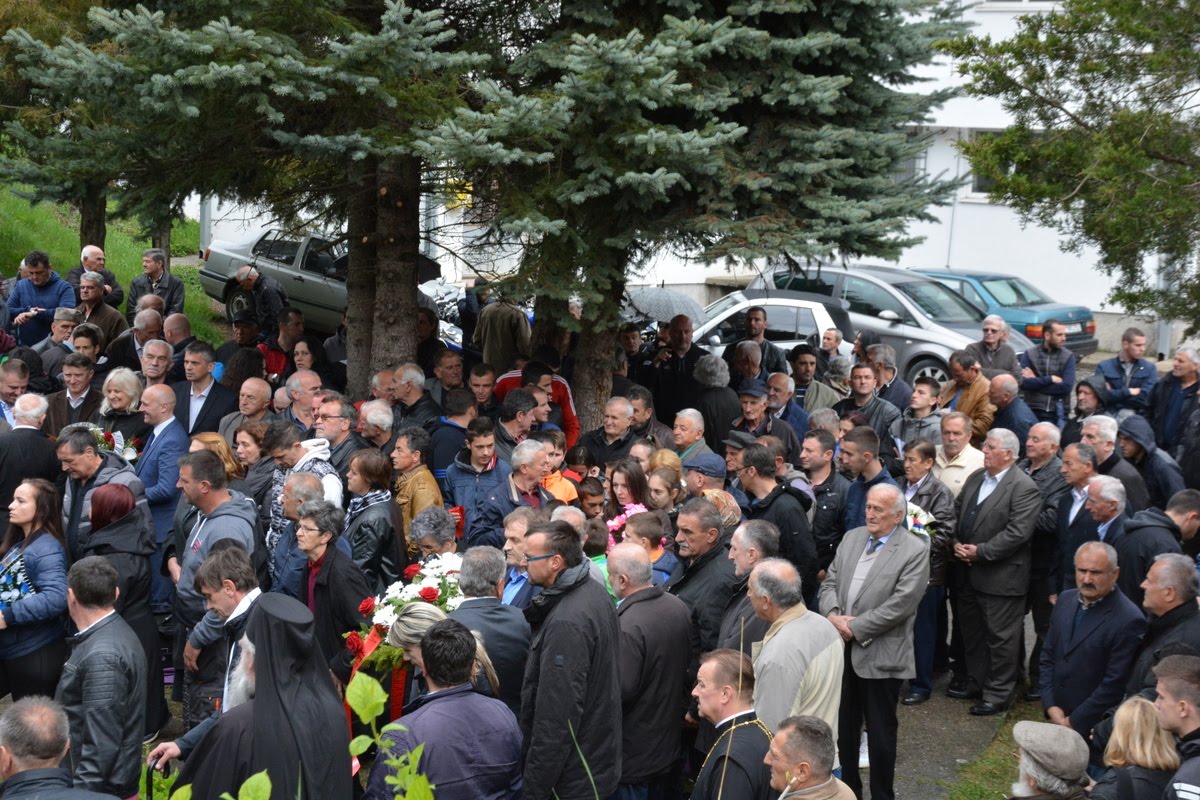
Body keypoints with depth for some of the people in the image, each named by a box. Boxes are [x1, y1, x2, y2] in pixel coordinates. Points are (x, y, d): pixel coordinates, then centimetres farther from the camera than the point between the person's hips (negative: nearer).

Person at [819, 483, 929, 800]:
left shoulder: (915, 551, -10)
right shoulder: (851, 538, 10)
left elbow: (900, 604, -17)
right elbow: (830, 583, 9)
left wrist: (855, 627, -16)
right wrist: (834, 616, -11)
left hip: (880, 655, -6)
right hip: (842, 649, 6)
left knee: (880, 733, 6)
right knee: (843, 726, 16)